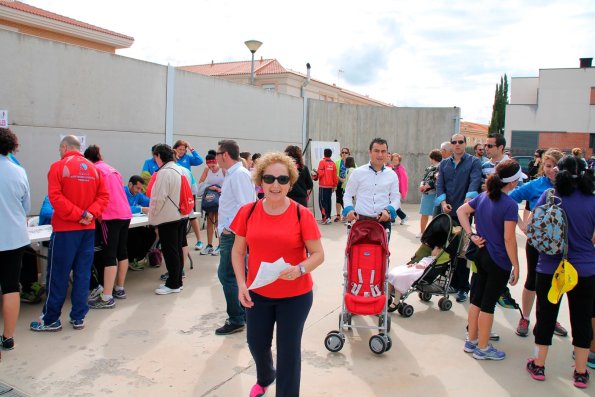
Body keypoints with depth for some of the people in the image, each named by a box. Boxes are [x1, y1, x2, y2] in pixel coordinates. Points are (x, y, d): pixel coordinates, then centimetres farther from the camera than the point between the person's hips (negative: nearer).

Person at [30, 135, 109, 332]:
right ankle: (78, 317, 14)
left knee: (58, 274, 4)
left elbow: (55, 197, -17)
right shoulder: (93, 168, 8)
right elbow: (104, 196, 4)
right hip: (88, 228, 5)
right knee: (82, 273, 8)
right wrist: (90, 214, -7)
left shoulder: (58, 167, -7)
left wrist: (78, 214, -16)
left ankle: (51, 320, 14)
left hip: (65, 229, -4)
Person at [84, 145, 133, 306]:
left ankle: (107, 298, -6)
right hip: (125, 214, 8)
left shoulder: (95, 170, -2)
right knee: (122, 252, 14)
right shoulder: (112, 169, 20)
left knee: (109, 255, -7)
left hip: (111, 216, -8)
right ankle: (119, 289, 24)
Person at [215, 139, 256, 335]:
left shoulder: (239, 174, -16)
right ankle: (245, 314, 27)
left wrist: (228, 228, -19)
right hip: (231, 233, 10)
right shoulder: (232, 174, 15)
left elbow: (245, 205, -24)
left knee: (227, 275, -6)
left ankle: (236, 320, 4)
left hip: (234, 234, -10)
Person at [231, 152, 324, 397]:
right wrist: (241, 284, -7)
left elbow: (318, 254, -9)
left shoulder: (302, 215, -14)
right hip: (257, 293, 3)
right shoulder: (248, 212, -6)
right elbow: (238, 251, 3)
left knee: (288, 349, 6)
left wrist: (299, 269, -28)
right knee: (257, 344, 20)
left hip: (295, 295, -3)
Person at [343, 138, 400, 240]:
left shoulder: (392, 175, 6)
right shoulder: (358, 172, 1)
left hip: (383, 221, 2)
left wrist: (388, 210, -12)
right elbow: (348, 195, 7)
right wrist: (349, 209, -13)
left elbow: (396, 198, 9)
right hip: (361, 221, -2)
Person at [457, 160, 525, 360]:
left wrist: (471, 235, 2)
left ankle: (471, 341, 28)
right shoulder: (510, 205, -19)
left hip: (481, 254, 7)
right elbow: (509, 239, -19)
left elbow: (461, 211, 7)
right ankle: (483, 348, 17)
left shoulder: (483, 197, 3)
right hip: (499, 261, -7)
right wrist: (515, 266, -11)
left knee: (477, 299, 15)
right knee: (488, 304, 4)